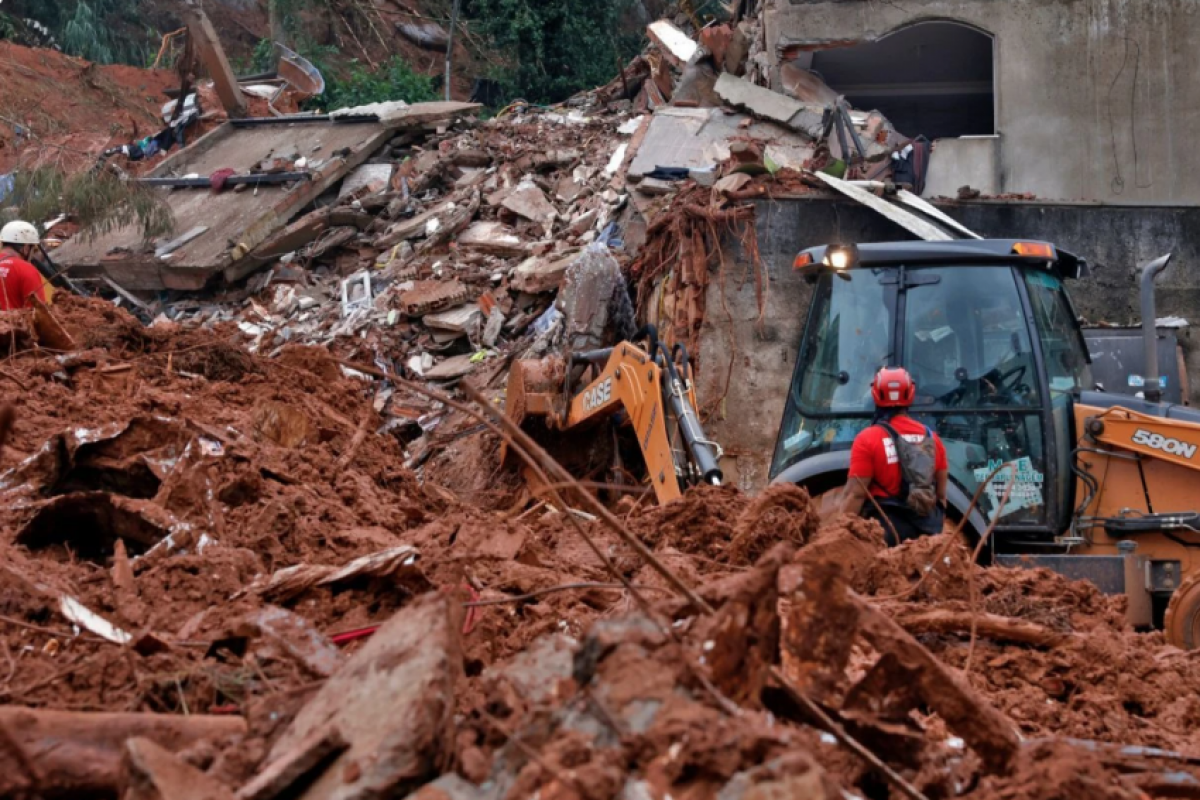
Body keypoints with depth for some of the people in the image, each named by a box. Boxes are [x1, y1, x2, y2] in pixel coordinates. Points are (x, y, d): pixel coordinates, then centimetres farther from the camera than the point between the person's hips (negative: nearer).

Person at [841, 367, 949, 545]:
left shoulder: (868, 440, -8)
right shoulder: (931, 438, 9)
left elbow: (856, 495, -13)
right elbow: (941, 495, 13)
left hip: (887, 527, -5)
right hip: (927, 528, 5)